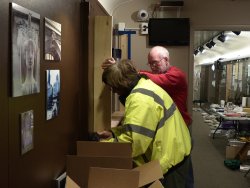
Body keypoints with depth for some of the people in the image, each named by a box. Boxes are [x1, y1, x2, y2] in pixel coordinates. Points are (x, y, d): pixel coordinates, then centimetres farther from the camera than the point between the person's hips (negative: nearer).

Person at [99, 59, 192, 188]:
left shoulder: (140, 98, -27)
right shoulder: (142, 86, 9)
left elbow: (133, 142, -30)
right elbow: (136, 125, 16)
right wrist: (113, 133, 4)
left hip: (169, 160, -11)